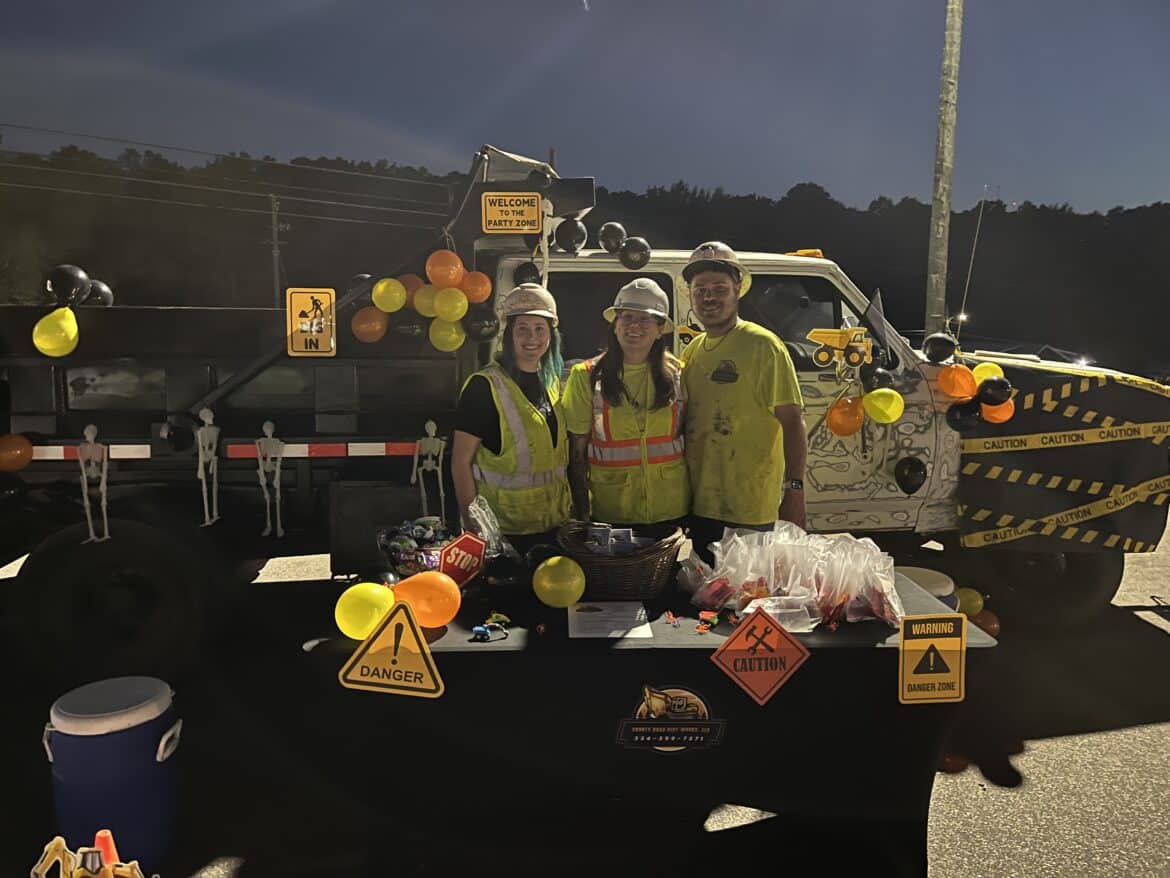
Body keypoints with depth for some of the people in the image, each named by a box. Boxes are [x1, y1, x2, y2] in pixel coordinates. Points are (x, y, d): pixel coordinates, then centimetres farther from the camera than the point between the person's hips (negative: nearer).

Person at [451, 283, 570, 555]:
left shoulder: (553, 382, 8)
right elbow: (461, 461, -13)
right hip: (502, 532, -6)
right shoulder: (484, 386, -13)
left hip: (553, 527, 6)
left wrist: (572, 511, 13)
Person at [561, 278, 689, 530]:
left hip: (670, 512, 2)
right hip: (610, 515, -2)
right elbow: (577, 453, -4)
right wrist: (582, 514, -9)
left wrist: (694, 512, 2)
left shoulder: (677, 374, 1)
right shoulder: (586, 376, -5)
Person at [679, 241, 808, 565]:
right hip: (700, 504, 7)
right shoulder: (692, 350, 10)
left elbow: (792, 423, -12)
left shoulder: (763, 346, -10)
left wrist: (794, 490, -19)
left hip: (750, 512, -6)